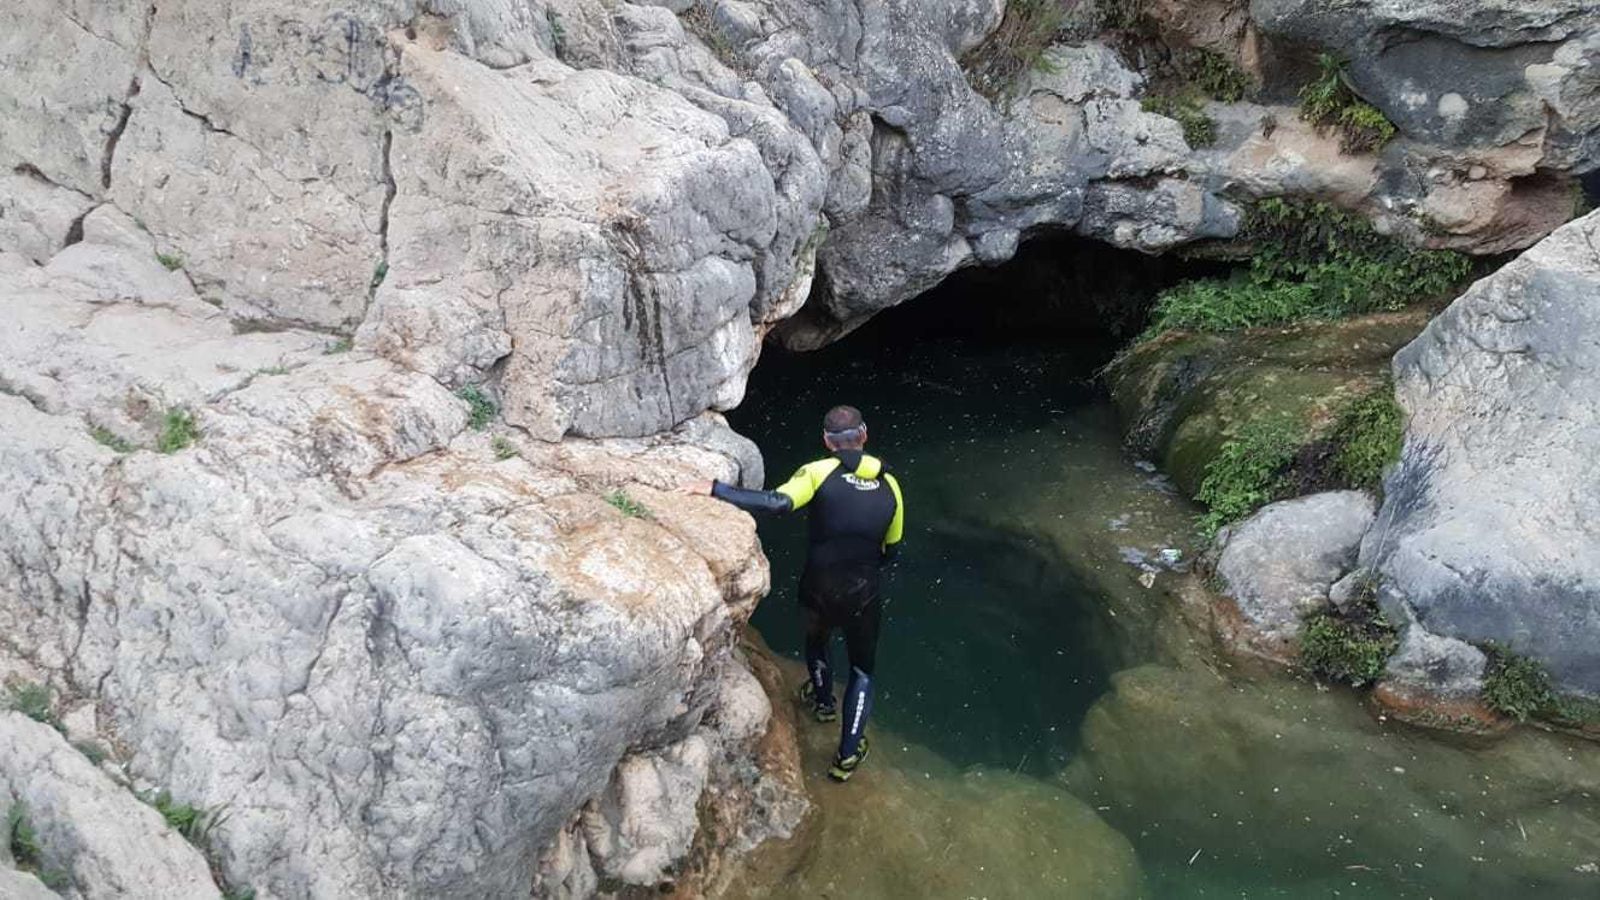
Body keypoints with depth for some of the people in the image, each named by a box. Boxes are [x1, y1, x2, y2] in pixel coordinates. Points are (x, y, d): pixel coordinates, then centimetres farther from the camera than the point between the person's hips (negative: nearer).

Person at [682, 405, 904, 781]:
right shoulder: (889, 485, 0)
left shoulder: (820, 473, -12)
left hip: (818, 592, -1)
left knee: (816, 641, 33)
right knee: (862, 671, 23)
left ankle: (822, 700, 58)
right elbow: (892, 549, 10)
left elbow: (777, 502, -30)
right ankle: (847, 755, 22)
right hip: (863, 598, 1)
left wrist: (716, 489, -27)